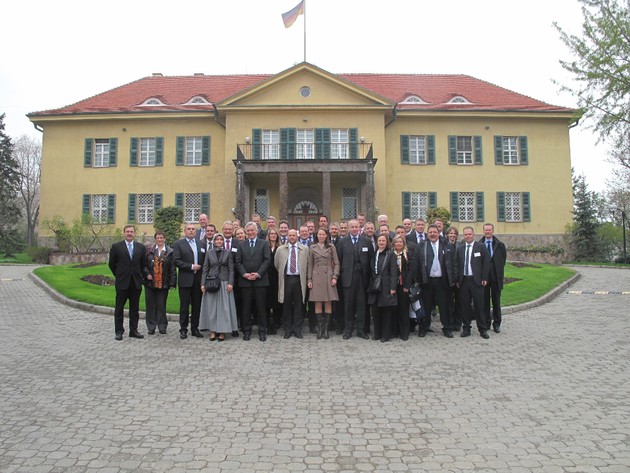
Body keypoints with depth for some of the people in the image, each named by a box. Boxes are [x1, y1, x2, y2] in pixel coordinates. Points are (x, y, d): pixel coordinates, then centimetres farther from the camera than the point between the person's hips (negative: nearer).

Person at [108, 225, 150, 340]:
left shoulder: (141, 247, 6)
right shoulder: (116, 247, -1)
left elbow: (144, 264, 8)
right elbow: (112, 264, 5)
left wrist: (147, 274, -8)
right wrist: (119, 275, 5)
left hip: (136, 282, 2)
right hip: (122, 283, -2)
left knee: (135, 308, 8)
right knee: (119, 308, 6)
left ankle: (133, 330, 17)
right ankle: (119, 331, 15)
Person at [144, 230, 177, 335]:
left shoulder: (170, 252, 0)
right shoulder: (149, 250, 5)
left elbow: (173, 269, -2)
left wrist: (172, 282, -7)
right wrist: (146, 274, -10)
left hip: (163, 283, -1)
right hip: (150, 283, 2)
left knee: (161, 306, 5)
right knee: (150, 305, 6)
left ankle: (162, 326, 15)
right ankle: (151, 327, 16)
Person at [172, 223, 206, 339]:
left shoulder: (201, 243, 12)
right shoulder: (178, 244, 0)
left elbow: (205, 259, 12)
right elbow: (176, 261, -10)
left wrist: (200, 268, -1)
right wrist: (191, 267, -13)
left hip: (198, 279, 4)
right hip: (185, 279, -3)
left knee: (197, 305, 8)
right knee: (184, 306, 3)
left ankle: (195, 329, 18)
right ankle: (183, 329, 13)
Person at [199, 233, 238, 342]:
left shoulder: (227, 253, 4)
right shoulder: (209, 252, 6)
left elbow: (231, 269, 2)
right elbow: (205, 269, 5)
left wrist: (230, 283, -8)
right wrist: (203, 284, -1)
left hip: (224, 283, -1)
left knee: (224, 307, -1)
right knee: (211, 306, 3)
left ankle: (222, 331, 6)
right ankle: (213, 331, 10)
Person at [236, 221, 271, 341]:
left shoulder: (264, 243, 6)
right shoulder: (241, 244, 12)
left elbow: (267, 260, -3)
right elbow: (238, 262, 6)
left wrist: (258, 274, -12)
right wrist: (244, 274, -9)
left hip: (260, 280, -2)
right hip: (245, 280, 2)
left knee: (261, 307, 2)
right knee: (246, 307, 5)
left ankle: (262, 331, 10)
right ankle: (247, 331, 13)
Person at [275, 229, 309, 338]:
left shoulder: (305, 249, 7)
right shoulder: (280, 249, 7)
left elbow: (308, 264, 11)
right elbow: (276, 264, 13)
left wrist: (305, 275, 7)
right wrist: (282, 273, 12)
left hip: (299, 279, 0)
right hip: (286, 279, 0)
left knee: (299, 306, 3)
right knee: (286, 306, 4)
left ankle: (297, 330, 12)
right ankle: (287, 330, 14)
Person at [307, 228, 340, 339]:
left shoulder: (331, 247, 6)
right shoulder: (313, 247, 9)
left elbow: (336, 263, 5)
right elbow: (310, 265, 9)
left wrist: (335, 276, -6)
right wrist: (309, 279, 3)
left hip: (328, 277, 0)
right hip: (316, 277, 1)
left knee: (328, 303, 0)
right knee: (317, 304, -1)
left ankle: (326, 328, 7)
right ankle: (319, 328, 6)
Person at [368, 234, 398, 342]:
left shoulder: (390, 255, -4)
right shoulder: (374, 254, 11)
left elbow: (393, 272, -8)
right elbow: (371, 270, 14)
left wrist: (392, 287, -14)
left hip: (386, 287, -5)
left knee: (386, 312, 2)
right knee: (375, 311, 8)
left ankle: (386, 335, 11)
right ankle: (377, 333, 19)